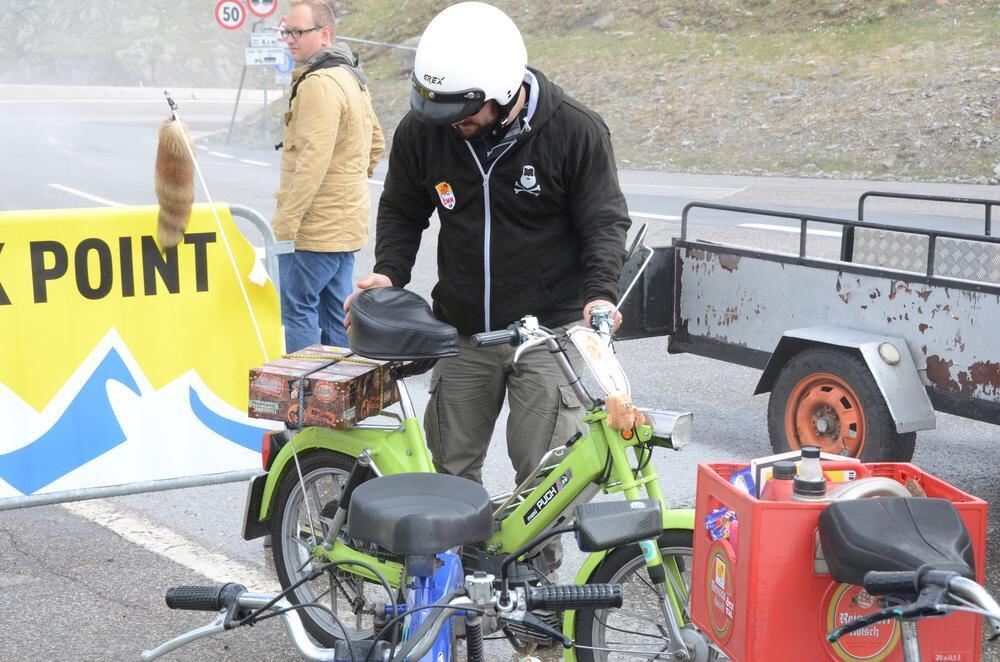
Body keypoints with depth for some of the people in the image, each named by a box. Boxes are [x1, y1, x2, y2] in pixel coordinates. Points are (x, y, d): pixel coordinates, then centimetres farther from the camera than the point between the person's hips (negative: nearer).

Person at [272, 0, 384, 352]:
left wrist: (284, 223, -22)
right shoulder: (351, 76, 15)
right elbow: (376, 143, 24)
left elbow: (313, 161, -24)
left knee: (297, 309, -5)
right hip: (346, 222, 10)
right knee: (336, 310, 14)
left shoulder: (319, 83, -17)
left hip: (317, 226, -10)